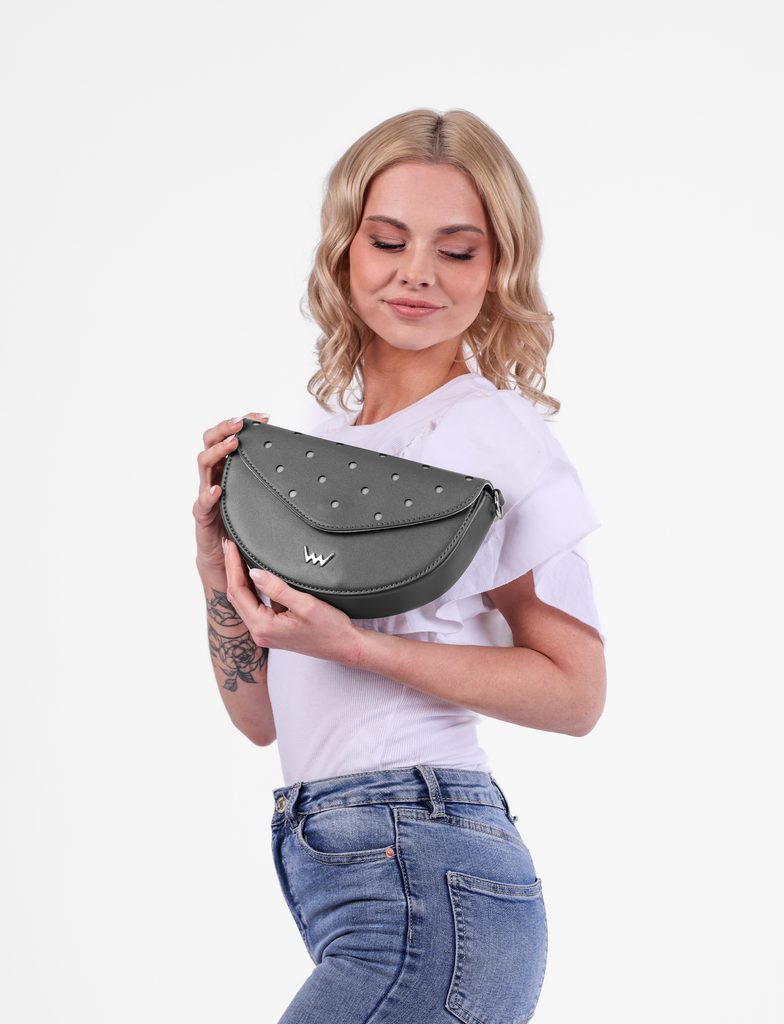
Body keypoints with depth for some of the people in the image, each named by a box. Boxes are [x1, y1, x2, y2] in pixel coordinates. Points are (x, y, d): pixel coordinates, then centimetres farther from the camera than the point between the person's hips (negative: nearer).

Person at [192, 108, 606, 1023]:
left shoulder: (498, 431, -5)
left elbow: (575, 690, -6)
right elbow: (261, 716, 14)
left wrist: (353, 645, -15)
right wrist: (220, 560, -2)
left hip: (426, 887, -6)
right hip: (320, 867, 6)